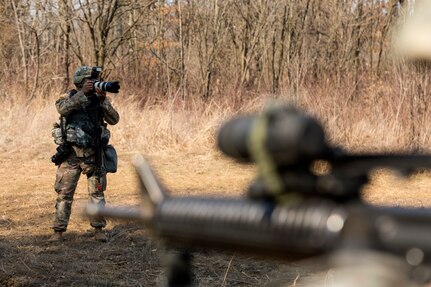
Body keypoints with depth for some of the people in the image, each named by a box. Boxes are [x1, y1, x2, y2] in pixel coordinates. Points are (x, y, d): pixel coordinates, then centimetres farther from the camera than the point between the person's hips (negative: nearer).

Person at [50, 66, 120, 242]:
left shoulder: (99, 100, 3)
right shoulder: (68, 98, -2)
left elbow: (114, 120, -8)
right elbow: (63, 109, -26)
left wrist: (103, 99, -20)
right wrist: (83, 93, -30)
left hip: (94, 154, 2)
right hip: (71, 154, -2)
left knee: (97, 192, 5)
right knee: (64, 193, 0)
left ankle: (98, 229, 14)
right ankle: (58, 231, 7)